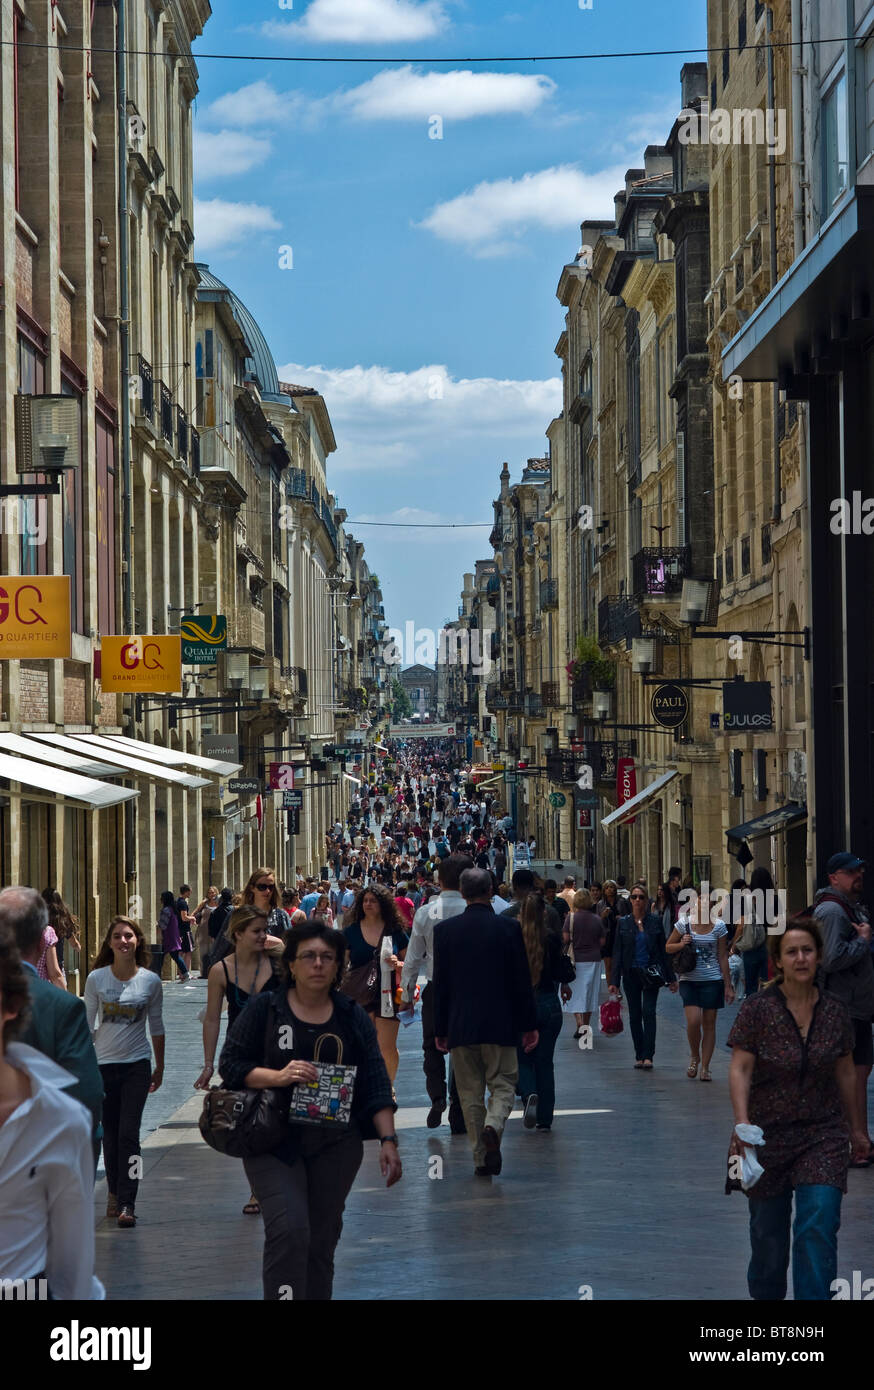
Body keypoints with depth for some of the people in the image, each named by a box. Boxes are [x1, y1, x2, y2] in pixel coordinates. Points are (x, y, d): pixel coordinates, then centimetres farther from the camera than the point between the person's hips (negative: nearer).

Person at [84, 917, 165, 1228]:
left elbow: (156, 1026, 8)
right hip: (104, 1065, 1)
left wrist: (159, 1067, 13)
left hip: (137, 1065, -1)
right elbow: (87, 1024, 3)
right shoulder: (96, 979, -3)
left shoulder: (150, 981, -2)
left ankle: (126, 1203, -7)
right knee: (110, 1134, 9)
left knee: (129, 1134, -8)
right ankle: (114, 1193, 25)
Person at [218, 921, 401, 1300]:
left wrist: (388, 1140, -4)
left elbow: (376, 1085, 5)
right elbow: (230, 1065, -1)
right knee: (289, 1229, -18)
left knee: (322, 1240, 5)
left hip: (336, 1144, 3)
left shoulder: (353, 1017, 8)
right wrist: (278, 1076, -18)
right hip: (275, 1141, -3)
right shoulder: (264, 1009, 1)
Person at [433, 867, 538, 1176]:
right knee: (502, 1085, 9)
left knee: (470, 1093, 9)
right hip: (500, 1023, -1)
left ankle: (481, 1160, 8)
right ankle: (493, 1126, -20)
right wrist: (529, 1024, 5)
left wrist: (440, 1029, 9)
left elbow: (440, 984, 2)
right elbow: (522, 980, -3)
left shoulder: (444, 930, -1)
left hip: (460, 1026, 1)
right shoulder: (508, 927, -5)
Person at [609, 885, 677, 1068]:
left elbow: (663, 950, 6)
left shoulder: (654, 921, 2)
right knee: (635, 1015, 5)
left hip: (651, 973, -2)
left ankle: (647, 1056, -14)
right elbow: (617, 952, 3)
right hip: (631, 974, 2)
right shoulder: (623, 922, 4)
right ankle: (639, 1055, 13)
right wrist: (614, 981, -3)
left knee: (649, 1012, -12)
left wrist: (670, 978, 6)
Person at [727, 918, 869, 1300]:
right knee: (768, 1230, 10)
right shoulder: (757, 1008, -9)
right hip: (769, 1134, -1)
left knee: (819, 1228, -11)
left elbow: (845, 1074, 11)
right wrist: (742, 1121, -25)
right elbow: (740, 1069, -11)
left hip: (823, 1134, 1)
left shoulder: (835, 1012, 0)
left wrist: (856, 1128, 18)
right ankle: (765, 1294, 35)